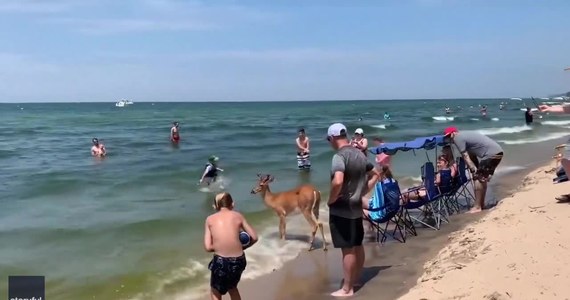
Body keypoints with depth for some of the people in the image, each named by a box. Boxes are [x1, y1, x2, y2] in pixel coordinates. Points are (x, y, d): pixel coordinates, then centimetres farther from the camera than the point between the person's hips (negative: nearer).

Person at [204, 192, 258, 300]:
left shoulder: (210, 219, 4)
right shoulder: (238, 216, 6)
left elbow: (208, 247, 0)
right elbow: (254, 238, 7)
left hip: (220, 261, -2)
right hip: (238, 260, 2)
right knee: (232, 287, 33)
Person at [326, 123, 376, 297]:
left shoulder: (339, 156, -19)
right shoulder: (359, 154, 8)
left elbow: (338, 182, -35)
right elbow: (375, 174, 18)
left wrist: (331, 200, -19)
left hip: (341, 209, -9)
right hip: (356, 207, 9)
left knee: (347, 249, -2)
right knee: (357, 245, 17)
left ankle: (347, 289, 7)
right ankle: (355, 280, 32)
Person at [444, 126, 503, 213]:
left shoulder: (457, 138, -5)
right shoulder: (465, 135, 24)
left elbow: (466, 157, -10)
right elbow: (472, 156, 22)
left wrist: (474, 171, -11)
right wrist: (476, 170, 19)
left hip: (491, 154, -10)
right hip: (498, 151, 10)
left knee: (478, 178, -5)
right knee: (482, 178, 18)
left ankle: (477, 207, -5)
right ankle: (481, 204, 26)